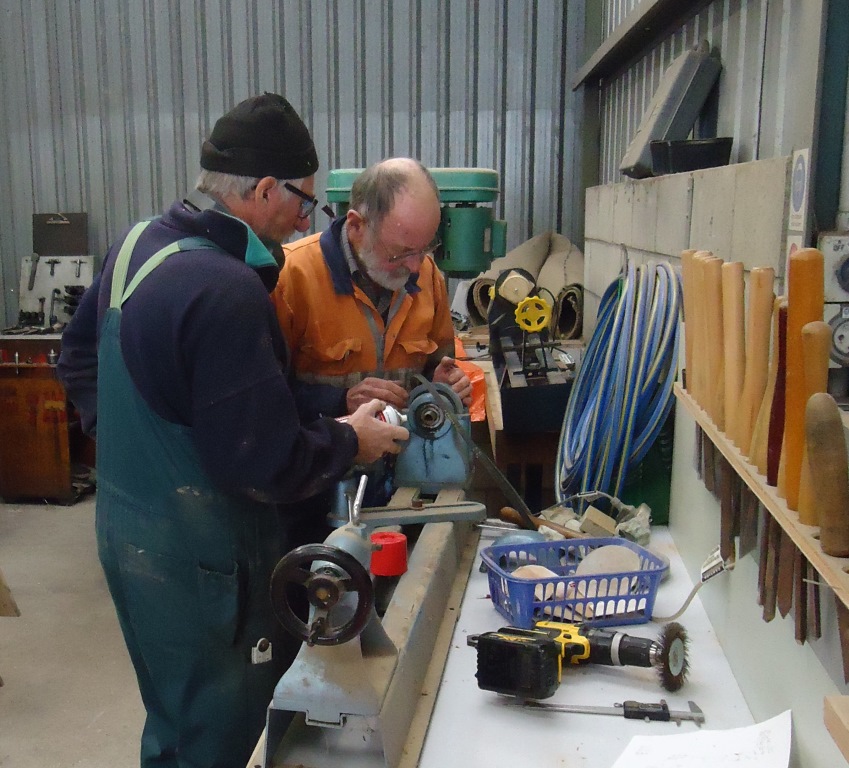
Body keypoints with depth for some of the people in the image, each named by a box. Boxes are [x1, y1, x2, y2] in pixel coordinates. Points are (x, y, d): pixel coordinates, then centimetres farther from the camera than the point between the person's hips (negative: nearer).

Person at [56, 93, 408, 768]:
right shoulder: (226, 290, -27)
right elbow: (264, 461, -26)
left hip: (129, 528, 9)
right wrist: (350, 443, -10)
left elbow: (79, 356, 18)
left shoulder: (137, 245, 4)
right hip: (196, 561, -9)